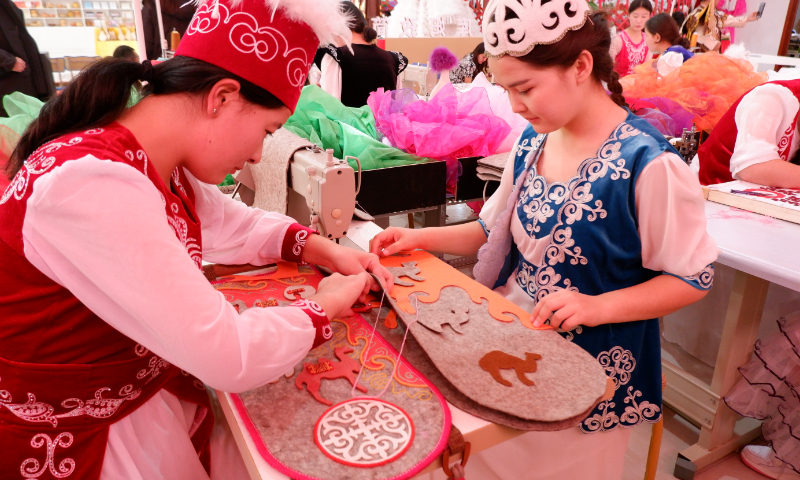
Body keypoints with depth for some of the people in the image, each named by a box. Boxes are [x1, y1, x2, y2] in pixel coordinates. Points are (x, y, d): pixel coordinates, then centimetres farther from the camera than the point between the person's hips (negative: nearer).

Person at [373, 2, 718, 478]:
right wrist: (422, 238, -3)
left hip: (589, 363, -5)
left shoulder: (648, 164, -22)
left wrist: (599, 306, -26)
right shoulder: (532, 142, -1)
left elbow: (693, 278, -14)